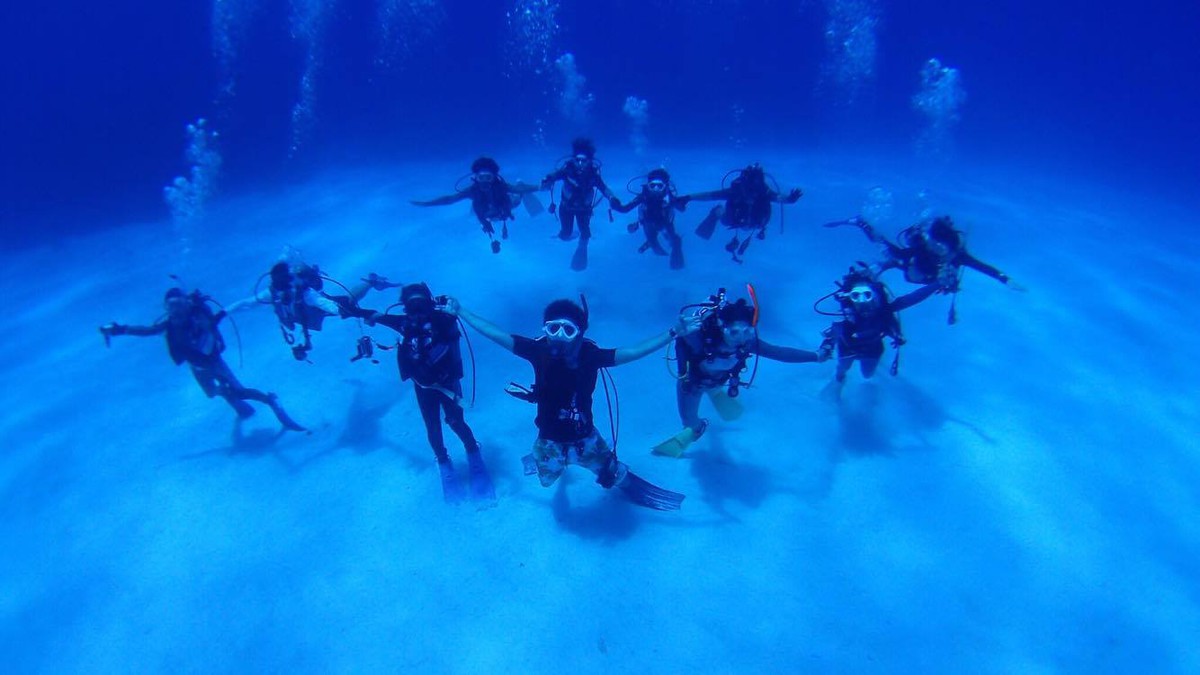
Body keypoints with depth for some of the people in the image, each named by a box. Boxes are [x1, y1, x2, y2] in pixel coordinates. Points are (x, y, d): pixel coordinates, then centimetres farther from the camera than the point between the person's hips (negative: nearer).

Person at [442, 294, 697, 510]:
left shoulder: (590, 355, -25)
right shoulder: (539, 351, -25)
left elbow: (633, 351, -27)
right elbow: (495, 334, -21)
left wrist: (674, 333, -32)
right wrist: (459, 311, -18)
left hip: (585, 438, -1)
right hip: (549, 440, 1)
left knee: (615, 476, 16)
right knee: (546, 479, 30)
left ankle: (630, 485, 52)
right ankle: (538, 458, 64)